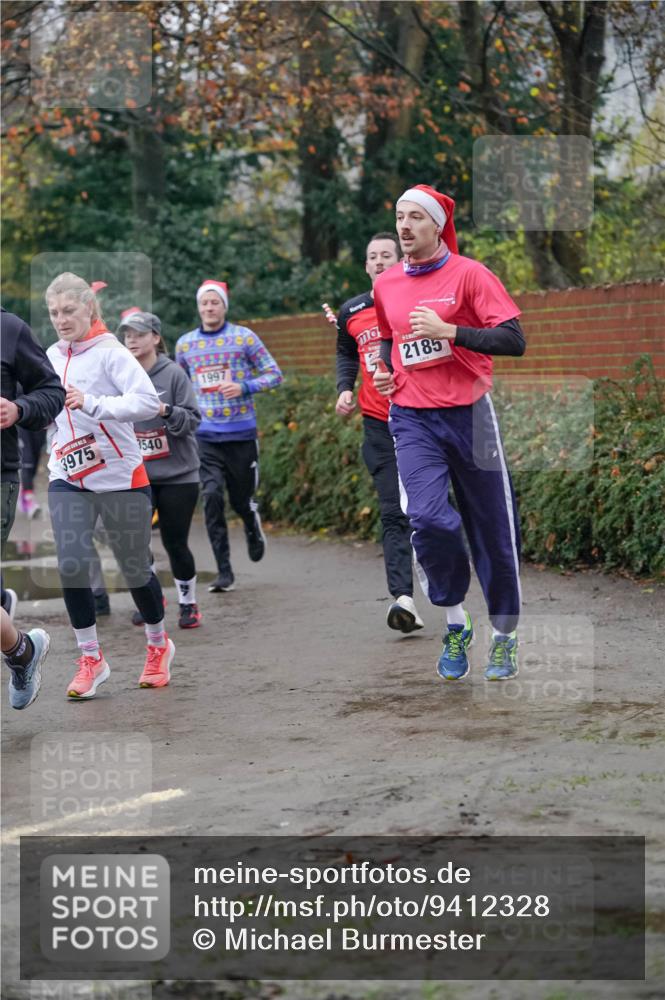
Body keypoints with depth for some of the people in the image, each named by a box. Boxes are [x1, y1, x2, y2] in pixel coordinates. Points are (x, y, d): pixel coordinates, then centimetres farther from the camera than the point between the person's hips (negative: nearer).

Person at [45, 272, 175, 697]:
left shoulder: (110, 352, -12)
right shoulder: (52, 357, 8)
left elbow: (149, 401, -26)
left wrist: (92, 403, -34)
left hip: (121, 477, -5)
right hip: (68, 479, 5)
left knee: (136, 570, 7)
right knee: (72, 566, -9)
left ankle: (159, 646, 32)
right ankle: (91, 659, 5)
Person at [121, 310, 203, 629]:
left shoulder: (173, 373, -7)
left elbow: (192, 420, -9)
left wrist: (166, 411, -25)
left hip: (177, 474, -2)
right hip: (137, 474, 2)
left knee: (175, 542, 1)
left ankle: (188, 602, 23)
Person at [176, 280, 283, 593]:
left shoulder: (244, 337, -2)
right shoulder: (185, 343, 8)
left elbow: (274, 374, 0)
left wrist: (244, 387, -15)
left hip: (242, 433, -1)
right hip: (206, 435, 1)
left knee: (242, 500, 7)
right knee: (212, 498, -13)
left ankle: (254, 530, 44)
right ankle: (224, 572, -9)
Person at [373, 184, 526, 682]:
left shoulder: (468, 273, -5)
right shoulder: (386, 285, 10)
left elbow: (514, 340, -13)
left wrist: (448, 330, -20)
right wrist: (385, 371, 9)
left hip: (468, 413, -2)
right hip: (412, 419, 3)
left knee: (492, 528, 3)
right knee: (428, 517, -19)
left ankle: (505, 635, 22)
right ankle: (455, 623, 1)